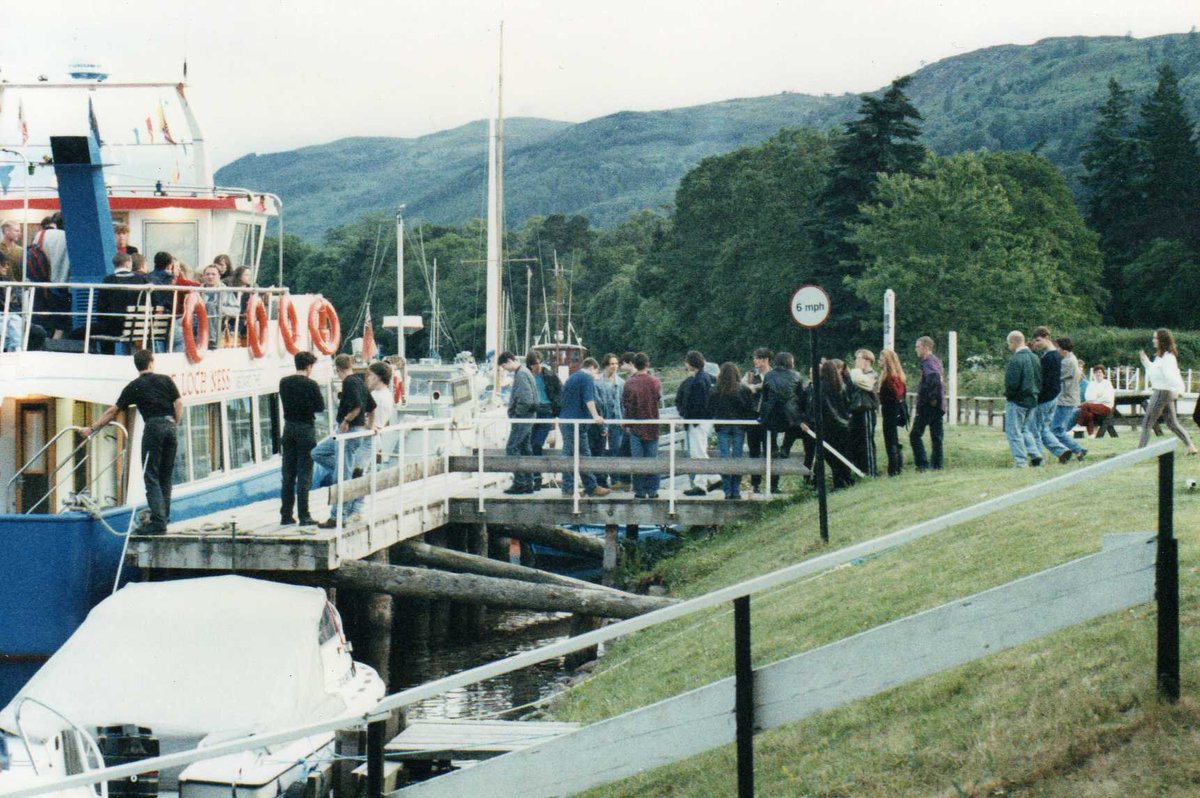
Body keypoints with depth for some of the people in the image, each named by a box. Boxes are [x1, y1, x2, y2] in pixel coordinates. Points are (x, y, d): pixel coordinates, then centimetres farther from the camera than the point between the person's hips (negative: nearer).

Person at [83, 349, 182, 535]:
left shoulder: (134, 387, 6)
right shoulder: (166, 380, 12)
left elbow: (113, 411, 9)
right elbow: (179, 404, 4)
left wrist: (92, 429, 16)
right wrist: (174, 427, 13)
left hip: (153, 426, -4)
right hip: (170, 425, 4)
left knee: (152, 477, -4)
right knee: (165, 477, 11)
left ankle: (158, 521, -13)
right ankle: (164, 518, 11)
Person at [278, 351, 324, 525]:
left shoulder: (284, 382, 3)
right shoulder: (311, 384, -13)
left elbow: (285, 403, 11)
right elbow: (320, 407, -7)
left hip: (289, 428, 5)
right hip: (306, 429, -5)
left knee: (288, 475, 10)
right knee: (304, 475, -2)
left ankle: (286, 515, 11)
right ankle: (303, 516, -3)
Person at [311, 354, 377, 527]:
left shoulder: (349, 382, -15)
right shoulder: (360, 381, 13)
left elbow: (357, 405, -27)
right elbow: (372, 407, 18)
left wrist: (345, 421, -17)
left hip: (349, 432, -10)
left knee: (342, 477, -6)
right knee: (317, 452, 17)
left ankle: (338, 517, -4)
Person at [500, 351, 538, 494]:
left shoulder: (521, 374, -16)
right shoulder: (523, 372, 16)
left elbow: (526, 399, -24)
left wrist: (517, 413, -13)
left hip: (522, 418, -10)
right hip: (527, 417, 10)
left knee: (512, 448, -9)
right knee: (525, 449, 11)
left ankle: (520, 482, -10)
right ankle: (528, 483, 13)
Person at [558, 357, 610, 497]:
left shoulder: (570, 378, 22)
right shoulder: (587, 378, -5)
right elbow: (589, 399, -19)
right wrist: (595, 416, -26)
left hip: (564, 420, 9)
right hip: (576, 422, -9)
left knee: (568, 454, 8)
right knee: (584, 455, -6)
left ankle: (568, 488, 7)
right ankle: (591, 487, -5)